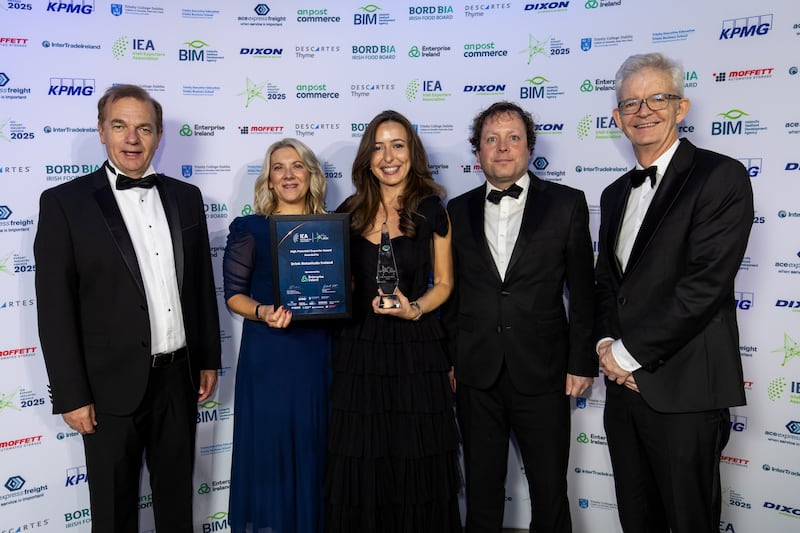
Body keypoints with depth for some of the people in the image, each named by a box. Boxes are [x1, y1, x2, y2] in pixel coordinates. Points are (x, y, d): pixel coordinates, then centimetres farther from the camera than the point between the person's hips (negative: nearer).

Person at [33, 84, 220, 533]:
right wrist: (72, 395, -10)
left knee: (177, 497, 20)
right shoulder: (65, 202, -8)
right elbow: (55, 309, -9)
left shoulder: (186, 197, 5)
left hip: (179, 377, 4)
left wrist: (209, 359, 10)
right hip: (113, 384, -3)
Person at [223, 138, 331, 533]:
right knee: (269, 448, 4)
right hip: (267, 353, -3)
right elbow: (234, 295, -3)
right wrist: (264, 312, -22)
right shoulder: (250, 228, -1)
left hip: (319, 352, 3)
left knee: (313, 448, 11)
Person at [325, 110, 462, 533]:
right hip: (360, 347, 2)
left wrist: (415, 309, -13)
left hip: (416, 347, -2)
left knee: (418, 466, 6)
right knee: (361, 466, 9)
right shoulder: (349, 213, 6)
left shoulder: (431, 211, 0)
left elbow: (443, 283, 4)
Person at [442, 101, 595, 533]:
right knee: (482, 488, 15)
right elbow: (450, 295, 9)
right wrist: (447, 361, 6)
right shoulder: (458, 211, 6)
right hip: (476, 374, 2)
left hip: (543, 372, -2)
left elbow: (582, 291, 0)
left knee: (550, 490, 11)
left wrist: (582, 363, -2)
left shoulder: (567, 204, 0)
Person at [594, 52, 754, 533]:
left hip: (684, 388, -6)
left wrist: (630, 352, -14)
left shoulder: (721, 177, -9)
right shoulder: (616, 194, 15)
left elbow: (707, 282, -18)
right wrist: (607, 344, -3)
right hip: (624, 383, 7)